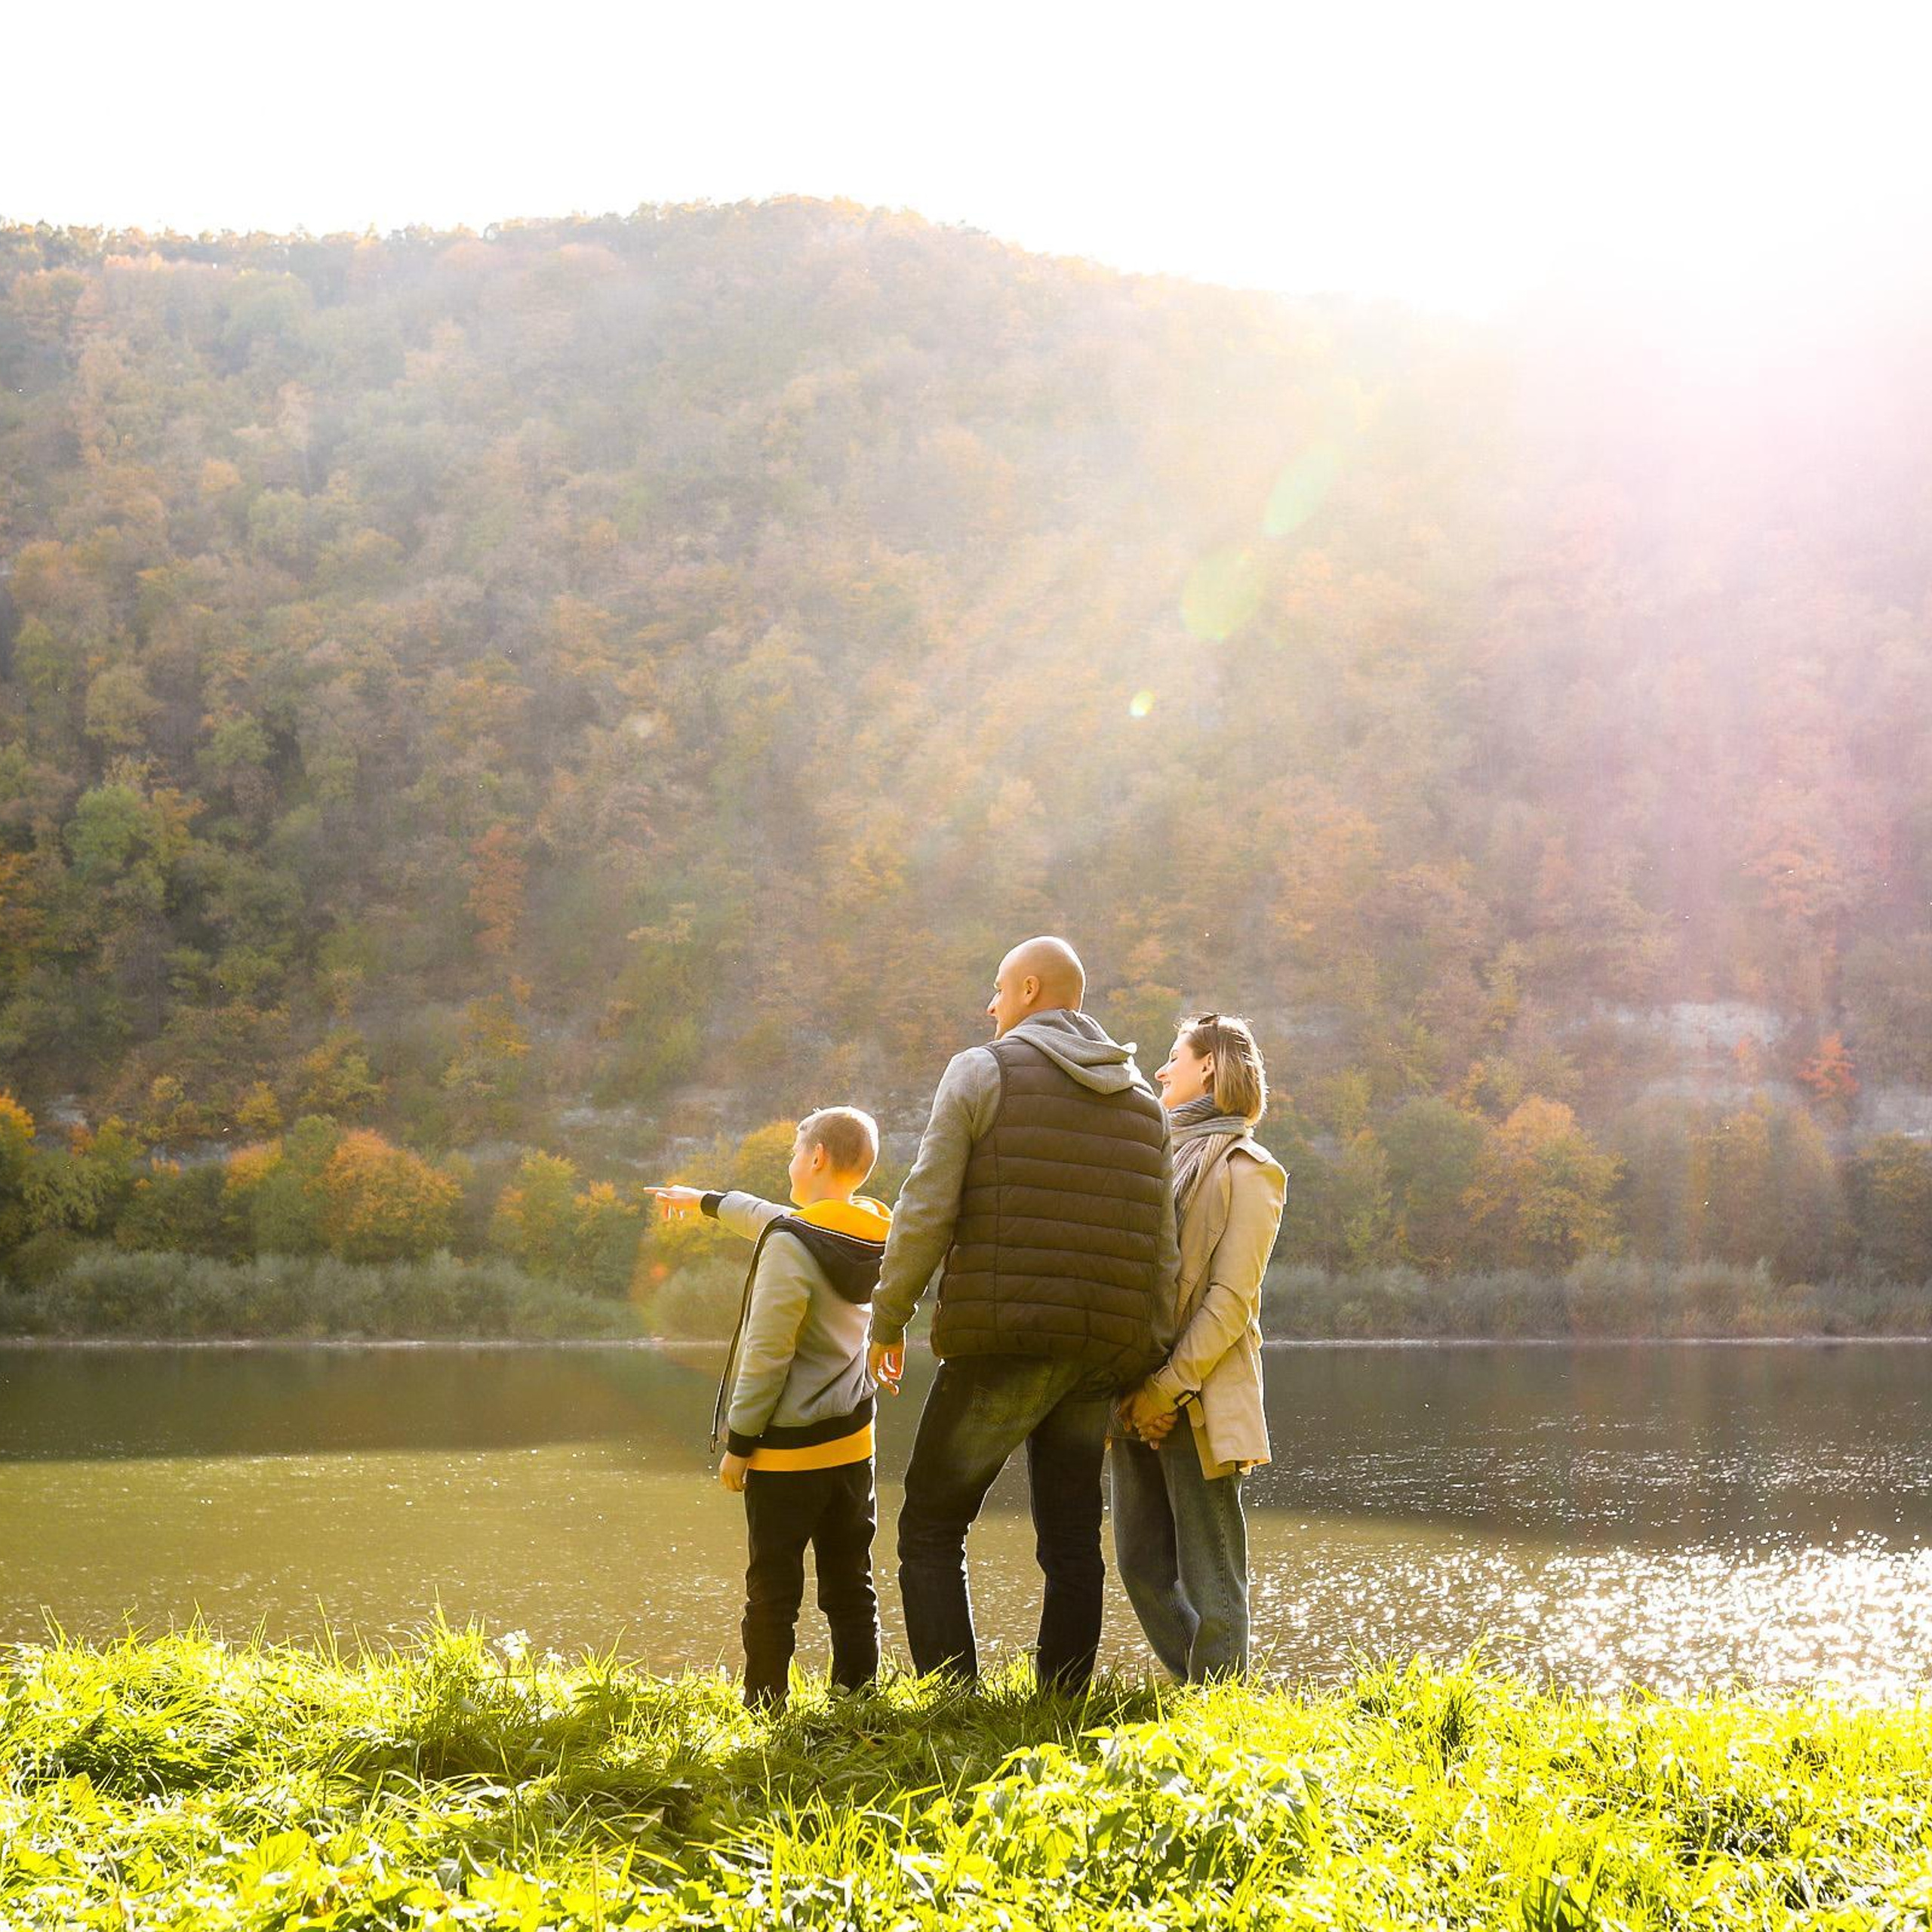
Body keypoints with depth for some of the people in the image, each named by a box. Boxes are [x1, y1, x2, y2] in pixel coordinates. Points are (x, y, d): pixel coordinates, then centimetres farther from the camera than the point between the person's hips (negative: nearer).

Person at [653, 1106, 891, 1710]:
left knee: (773, 1588, 2)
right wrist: (706, 1202, 39)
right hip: (852, 1441, 7)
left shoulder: (789, 1247, -18)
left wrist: (739, 1442, -10)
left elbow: (766, 1357, -18)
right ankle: (858, 1696, 14)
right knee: (850, 1583, 12)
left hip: (788, 1448, -7)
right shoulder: (870, 1234, 6)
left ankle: (764, 1704, 7)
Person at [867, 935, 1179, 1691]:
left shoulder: (983, 1071, -1)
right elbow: (1162, 1249, 12)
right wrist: (1148, 1372, 16)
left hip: (1003, 1343, -5)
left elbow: (926, 1211, -8)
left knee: (932, 1529, 3)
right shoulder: (1142, 1099, 15)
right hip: (1100, 1353, 5)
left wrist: (887, 1318, 3)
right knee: (1072, 1543, 11)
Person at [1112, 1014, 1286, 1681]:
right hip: (1137, 1398, 8)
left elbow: (1230, 1299, -12)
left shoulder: (1244, 1170, -5)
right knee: (1142, 1563, 11)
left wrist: (1170, 1386, -17)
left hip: (1197, 1400, -8)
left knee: (1208, 1575, -2)